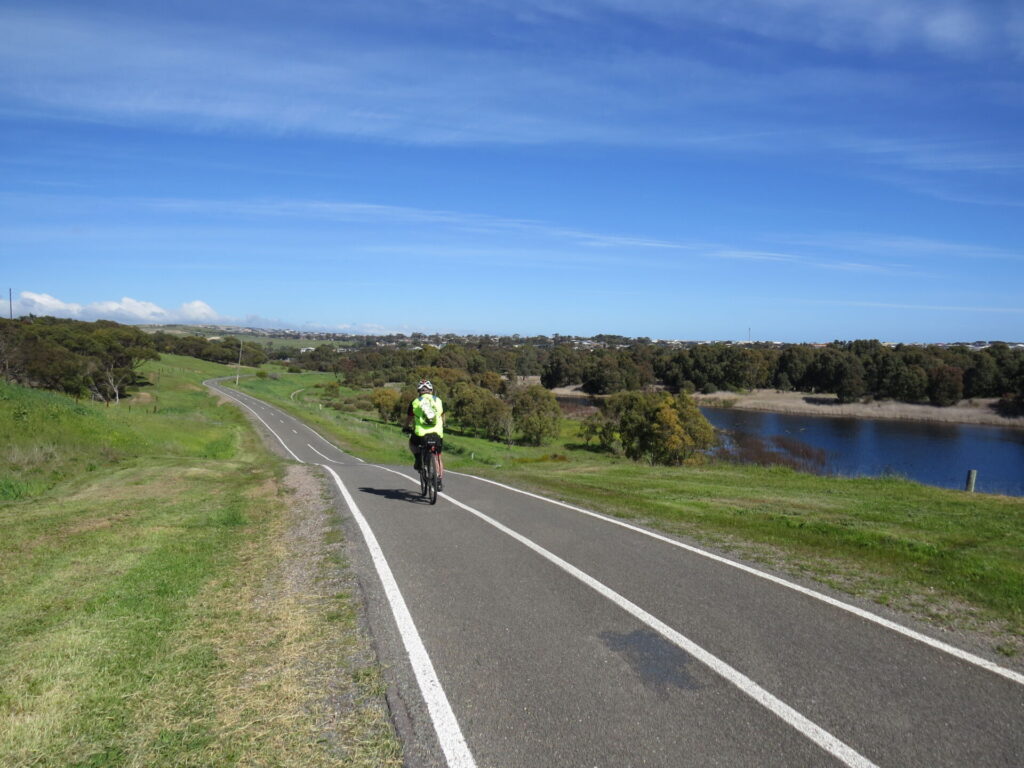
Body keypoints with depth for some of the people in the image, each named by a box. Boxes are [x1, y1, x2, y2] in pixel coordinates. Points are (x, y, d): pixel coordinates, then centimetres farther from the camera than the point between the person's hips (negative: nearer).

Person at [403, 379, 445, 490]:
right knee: (438, 457, 18)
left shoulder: (415, 402, 9)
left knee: (412, 443, 31)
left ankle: (418, 459, 9)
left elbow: (409, 418, 19)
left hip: (420, 434, -1)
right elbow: (442, 418, 28)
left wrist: (405, 427, 39)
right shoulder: (438, 401, 15)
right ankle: (440, 479, 5)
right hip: (437, 433, 1)